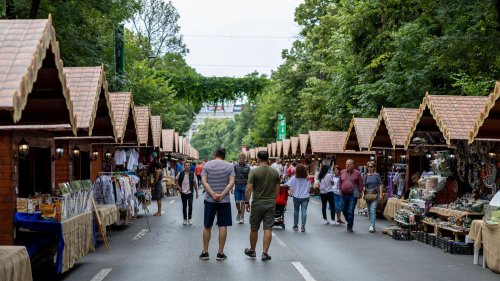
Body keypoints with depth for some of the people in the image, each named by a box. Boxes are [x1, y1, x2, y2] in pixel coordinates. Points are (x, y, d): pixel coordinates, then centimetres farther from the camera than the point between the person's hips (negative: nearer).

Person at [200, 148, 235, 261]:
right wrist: (222, 195, -13)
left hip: (209, 200, 1)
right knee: (223, 226, 4)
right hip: (224, 201, -1)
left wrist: (213, 194, -12)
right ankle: (220, 253, 6)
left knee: (207, 226, 10)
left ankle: (205, 252, 14)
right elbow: (231, 182, -10)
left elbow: (204, 181, -9)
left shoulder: (207, 165, 0)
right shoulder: (229, 166, 0)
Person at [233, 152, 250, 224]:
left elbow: (249, 178, 2)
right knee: (237, 202, 1)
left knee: (243, 202, 0)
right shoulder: (235, 166, 1)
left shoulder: (247, 167, 0)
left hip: (244, 186, -1)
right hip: (237, 186, 1)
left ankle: (242, 217, 8)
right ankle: (239, 212, 30)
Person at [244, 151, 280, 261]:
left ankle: (252, 251, 26)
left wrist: (247, 202, -3)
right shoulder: (275, 172, 1)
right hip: (271, 204, 2)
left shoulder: (254, 171, -10)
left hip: (257, 204, -2)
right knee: (268, 229, 3)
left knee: (254, 229, 12)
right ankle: (265, 253, 0)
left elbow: (249, 188, -13)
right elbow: (277, 189, 8)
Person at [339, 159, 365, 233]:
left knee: (351, 211, -6)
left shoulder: (357, 173, -3)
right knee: (344, 210, 11)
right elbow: (340, 182, 17)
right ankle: (349, 222, 33)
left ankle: (350, 227, 3)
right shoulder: (342, 172, 8)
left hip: (353, 195, -4)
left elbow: (361, 184, 1)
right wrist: (340, 190, 10)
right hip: (344, 195, 4)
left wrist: (359, 192, -4)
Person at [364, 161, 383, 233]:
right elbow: (364, 186, 13)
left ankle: (372, 226, -20)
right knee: (369, 211, 11)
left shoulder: (377, 175, -2)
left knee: (373, 210, -16)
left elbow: (380, 185, -2)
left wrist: (380, 194, -9)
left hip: (375, 194, -5)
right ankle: (372, 225, 24)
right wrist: (364, 193, 1)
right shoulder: (366, 176, 9)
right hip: (368, 195, 5)